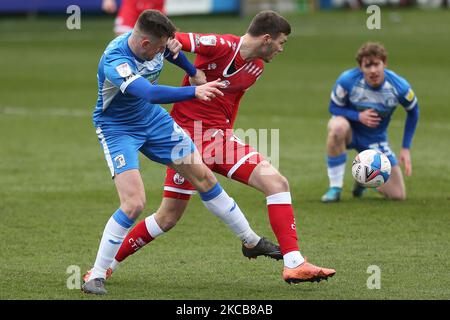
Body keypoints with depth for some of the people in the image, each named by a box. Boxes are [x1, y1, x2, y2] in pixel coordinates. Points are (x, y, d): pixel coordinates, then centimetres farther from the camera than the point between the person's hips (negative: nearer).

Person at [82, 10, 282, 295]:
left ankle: (251, 240, 25)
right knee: (134, 203, -22)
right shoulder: (114, 62, -36)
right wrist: (194, 92, -56)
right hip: (117, 129, -7)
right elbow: (150, 93, -50)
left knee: (203, 176, 8)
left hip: (153, 119, 7)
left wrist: (194, 73, 17)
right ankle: (96, 275, -7)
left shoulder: (157, 42, -14)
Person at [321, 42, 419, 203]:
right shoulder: (347, 80, -25)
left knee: (398, 195, -5)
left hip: (376, 141, 2)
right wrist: (359, 116, -29)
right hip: (350, 131, -2)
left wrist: (406, 148, -3)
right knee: (338, 126, -42)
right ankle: (335, 188, -25)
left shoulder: (399, 86, -21)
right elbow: (334, 107, -9)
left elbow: (413, 111, -1)